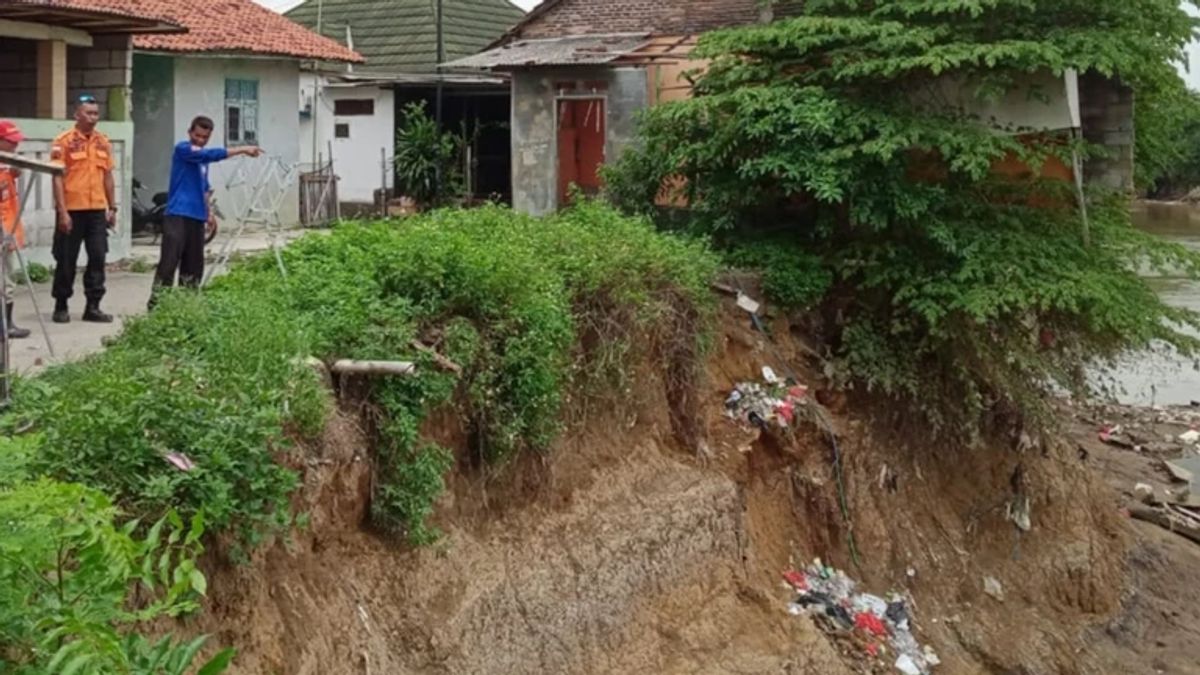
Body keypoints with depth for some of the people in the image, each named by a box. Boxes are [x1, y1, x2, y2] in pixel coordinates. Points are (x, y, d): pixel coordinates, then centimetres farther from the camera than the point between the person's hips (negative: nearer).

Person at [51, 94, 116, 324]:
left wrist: (112, 208, 11)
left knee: (98, 257, 2)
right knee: (66, 260, 3)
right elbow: (58, 178, -9)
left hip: (97, 210, 4)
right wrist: (62, 212, -15)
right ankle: (61, 306, 15)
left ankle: (93, 307, 8)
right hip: (72, 210, -4)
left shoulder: (103, 142, 9)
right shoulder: (64, 142, -6)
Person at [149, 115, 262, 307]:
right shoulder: (182, 149, -6)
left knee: (193, 265, 7)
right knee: (169, 262, -12)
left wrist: (209, 212, 21)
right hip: (177, 215, -8)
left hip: (197, 217, 8)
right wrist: (242, 150, -22)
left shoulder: (203, 158, 18)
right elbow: (212, 154, -21)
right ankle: (156, 303, -11)